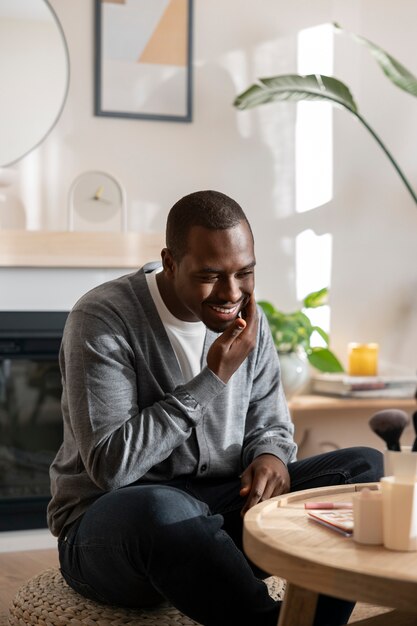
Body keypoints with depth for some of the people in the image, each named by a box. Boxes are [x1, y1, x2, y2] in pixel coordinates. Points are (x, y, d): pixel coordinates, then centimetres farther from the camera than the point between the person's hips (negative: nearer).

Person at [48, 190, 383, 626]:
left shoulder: (247, 318, 3)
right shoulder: (103, 319, -15)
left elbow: (270, 426, 12)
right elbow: (110, 465, -22)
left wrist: (272, 458, -13)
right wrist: (214, 378, -22)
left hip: (218, 514, 6)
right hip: (112, 522, -5)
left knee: (364, 467, -8)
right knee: (162, 507, -41)